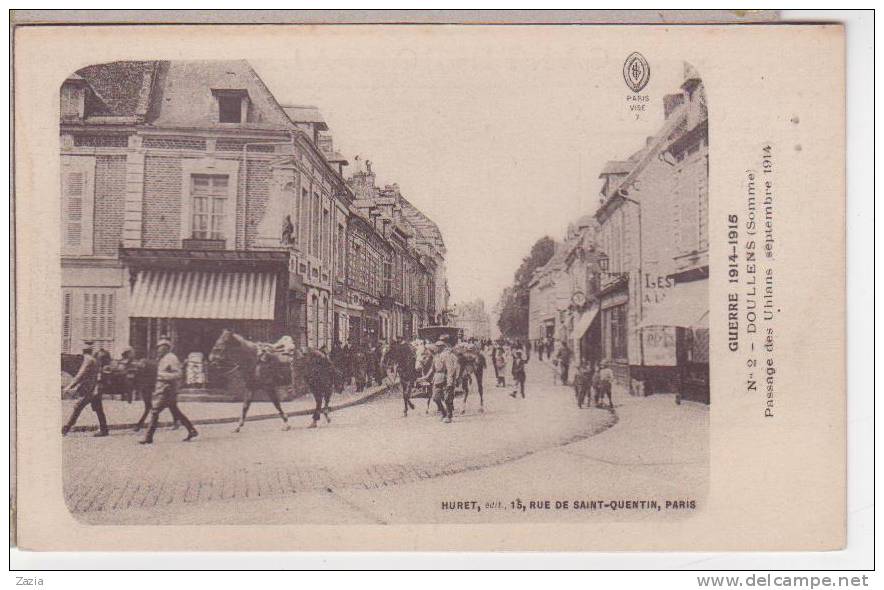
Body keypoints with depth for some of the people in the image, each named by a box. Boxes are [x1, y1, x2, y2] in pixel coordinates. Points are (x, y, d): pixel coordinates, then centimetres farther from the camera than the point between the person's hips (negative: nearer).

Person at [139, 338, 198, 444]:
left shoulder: (171, 358, -12)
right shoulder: (164, 359, 18)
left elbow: (178, 375, -20)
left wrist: (163, 375, -24)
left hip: (167, 391, -10)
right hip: (163, 391, 10)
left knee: (154, 411, -11)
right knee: (176, 413, 14)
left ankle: (148, 437, -10)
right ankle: (192, 431, 19)